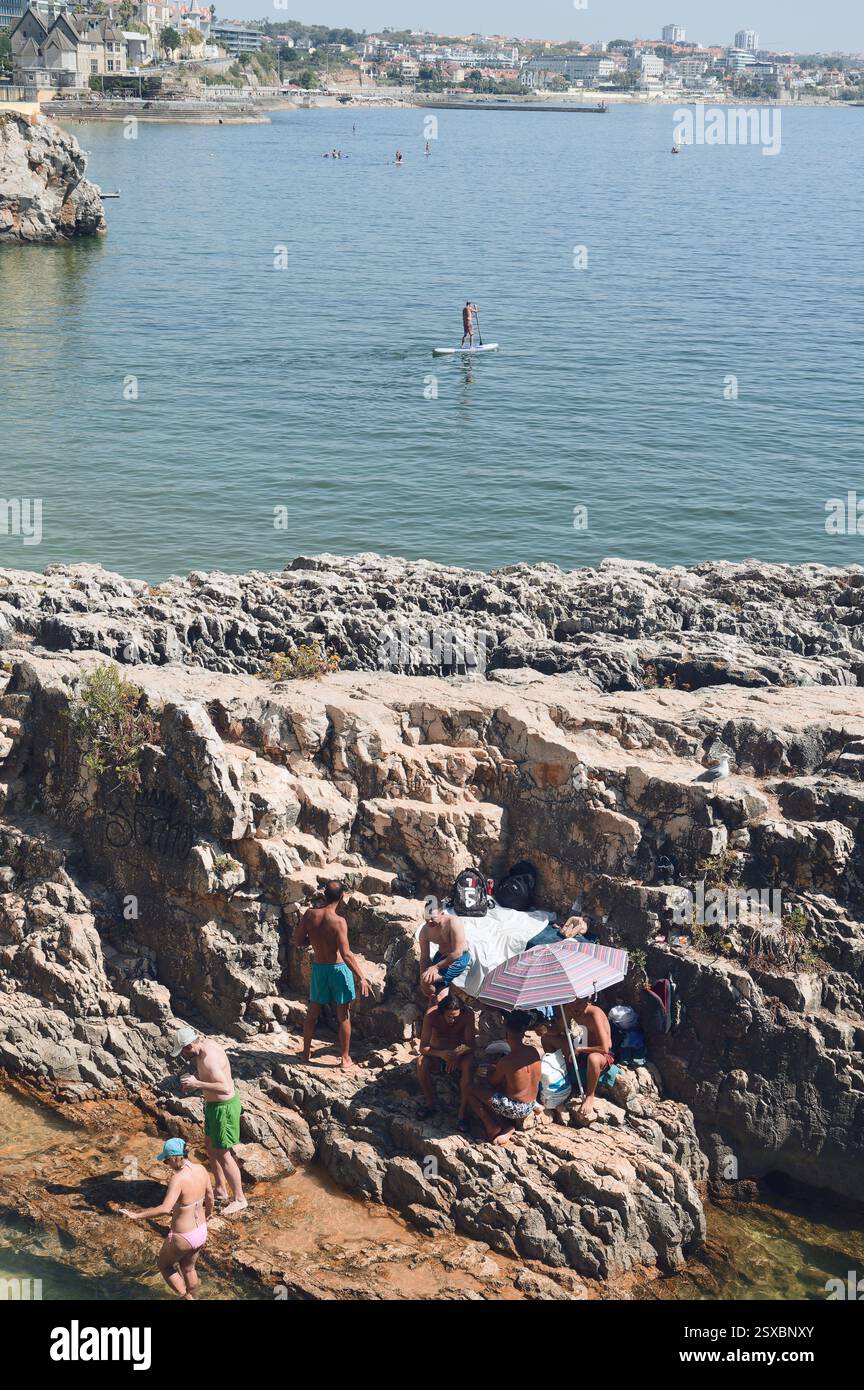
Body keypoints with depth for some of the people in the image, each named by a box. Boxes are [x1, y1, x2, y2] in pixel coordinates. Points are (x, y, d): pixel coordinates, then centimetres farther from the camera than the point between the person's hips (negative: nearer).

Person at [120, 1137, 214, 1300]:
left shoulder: (178, 1178, -30)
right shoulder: (201, 1169, -8)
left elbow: (165, 1209, -39)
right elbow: (209, 1195, 9)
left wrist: (137, 1215, -31)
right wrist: (209, 1211, 29)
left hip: (182, 1238, -7)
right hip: (201, 1232, 7)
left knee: (165, 1266, 25)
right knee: (188, 1268, 32)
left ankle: (185, 1296, 26)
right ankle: (189, 1296, 50)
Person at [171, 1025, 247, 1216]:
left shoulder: (209, 1059, -31)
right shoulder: (206, 1044, -1)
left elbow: (225, 1088, -40)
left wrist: (197, 1084, -36)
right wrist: (195, 1081, 0)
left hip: (224, 1107, -10)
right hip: (214, 1103, 10)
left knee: (222, 1154, 2)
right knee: (209, 1145, 22)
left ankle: (239, 1199, 15)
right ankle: (221, 1191, 36)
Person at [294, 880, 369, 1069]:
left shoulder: (310, 914, -11)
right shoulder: (339, 922, -22)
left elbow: (298, 941, -1)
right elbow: (346, 955, -23)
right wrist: (361, 977, -17)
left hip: (319, 968, 4)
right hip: (339, 968, -4)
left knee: (313, 1013, 20)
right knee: (344, 1016, 10)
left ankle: (306, 1053, 31)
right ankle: (345, 1058, 18)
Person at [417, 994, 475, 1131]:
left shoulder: (468, 1014, -21)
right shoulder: (431, 1015, -22)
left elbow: (470, 1046, -21)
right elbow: (423, 1048, -25)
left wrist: (456, 1055, -42)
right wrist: (441, 1054, -45)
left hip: (459, 1053, 0)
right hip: (437, 1053, 1)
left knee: (468, 1064, -35)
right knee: (421, 1063, -32)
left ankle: (462, 1112, -28)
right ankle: (430, 1104, -13)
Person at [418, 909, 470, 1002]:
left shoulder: (453, 923, -29)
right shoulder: (425, 930, -12)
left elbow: (457, 953, -30)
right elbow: (424, 957, -3)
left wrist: (436, 967, -27)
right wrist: (422, 980, -10)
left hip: (460, 957, -6)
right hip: (441, 956, 6)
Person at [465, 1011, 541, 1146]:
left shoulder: (507, 1061, -24)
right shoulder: (534, 1052, -7)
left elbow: (493, 1082, -5)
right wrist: (498, 1068, 17)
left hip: (514, 1109, -6)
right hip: (529, 1108, 7)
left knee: (471, 1089, 4)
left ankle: (493, 1128, 7)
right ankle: (508, 1126, 16)